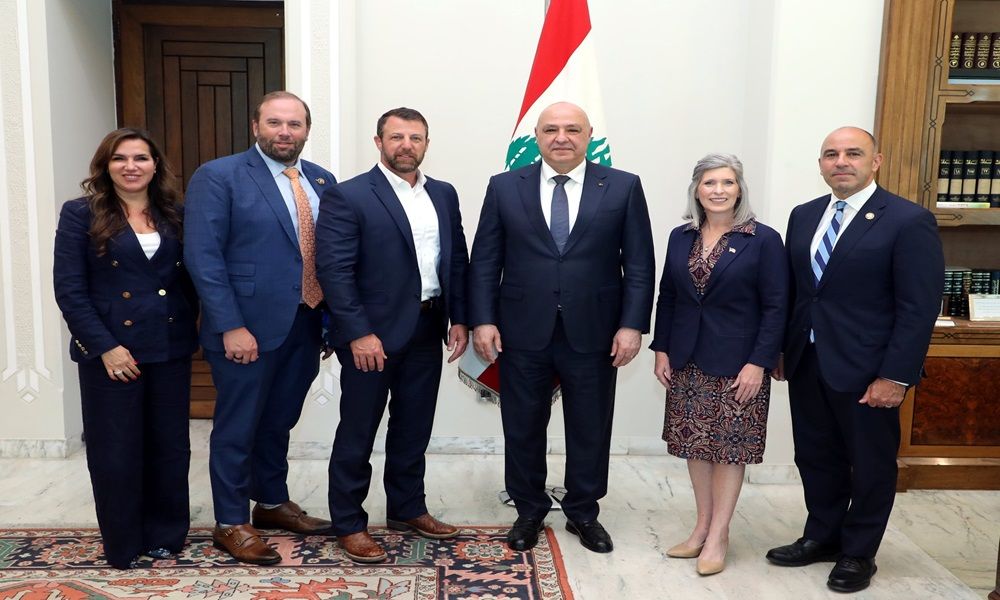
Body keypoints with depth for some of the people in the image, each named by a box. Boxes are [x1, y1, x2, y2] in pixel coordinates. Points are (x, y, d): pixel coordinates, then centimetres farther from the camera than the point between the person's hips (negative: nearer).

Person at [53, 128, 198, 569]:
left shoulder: (175, 215, 8)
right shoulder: (80, 214, -2)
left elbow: (189, 280, 9)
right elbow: (69, 290, -7)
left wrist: (186, 329, -3)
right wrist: (105, 346, -13)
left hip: (170, 349, 3)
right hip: (111, 350, -3)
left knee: (170, 446, 10)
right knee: (115, 451, 7)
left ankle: (165, 534, 28)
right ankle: (123, 544, 25)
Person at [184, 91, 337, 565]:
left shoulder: (322, 181, 10)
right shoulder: (218, 177, -7)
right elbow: (203, 257, -13)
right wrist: (231, 326, -18)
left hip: (305, 326, 6)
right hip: (248, 329, -5)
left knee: (279, 422, 20)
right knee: (237, 428, 7)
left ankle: (273, 504, 38)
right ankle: (231, 524, 24)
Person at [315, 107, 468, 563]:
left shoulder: (444, 195, 10)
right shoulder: (347, 197, -9)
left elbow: (457, 260, 12)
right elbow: (333, 270, -14)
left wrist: (459, 318, 6)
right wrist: (359, 334, -19)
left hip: (427, 332, 6)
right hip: (372, 334, -5)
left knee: (414, 430, 17)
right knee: (357, 433, 6)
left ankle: (407, 509, 33)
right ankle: (349, 524, 21)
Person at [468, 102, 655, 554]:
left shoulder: (623, 188, 1)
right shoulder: (505, 187, 3)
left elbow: (639, 264, 0)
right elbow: (484, 261, 3)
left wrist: (632, 324, -7)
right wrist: (482, 320, -5)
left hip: (592, 333, 0)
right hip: (522, 332, 1)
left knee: (590, 430, 12)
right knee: (523, 428, 11)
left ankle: (583, 513, 33)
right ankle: (529, 511, 32)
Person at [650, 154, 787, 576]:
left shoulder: (763, 240, -7)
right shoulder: (680, 237, 6)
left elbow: (775, 307, -9)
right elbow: (666, 297, 10)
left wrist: (758, 363, -15)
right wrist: (661, 349, 4)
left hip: (737, 363, -4)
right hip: (687, 362, 4)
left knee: (729, 447, 5)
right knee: (695, 444, 11)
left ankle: (718, 535, 17)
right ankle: (703, 525, 25)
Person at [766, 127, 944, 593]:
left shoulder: (909, 221, -10)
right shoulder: (804, 216, 8)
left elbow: (919, 308, -13)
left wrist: (895, 376, -16)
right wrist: (780, 350, 9)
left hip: (866, 369, -5)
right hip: (807, 363, 5)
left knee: (870, 465, 11)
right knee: (815, 458, 16)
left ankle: (858, 553, 29)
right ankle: (821, 537, 35)